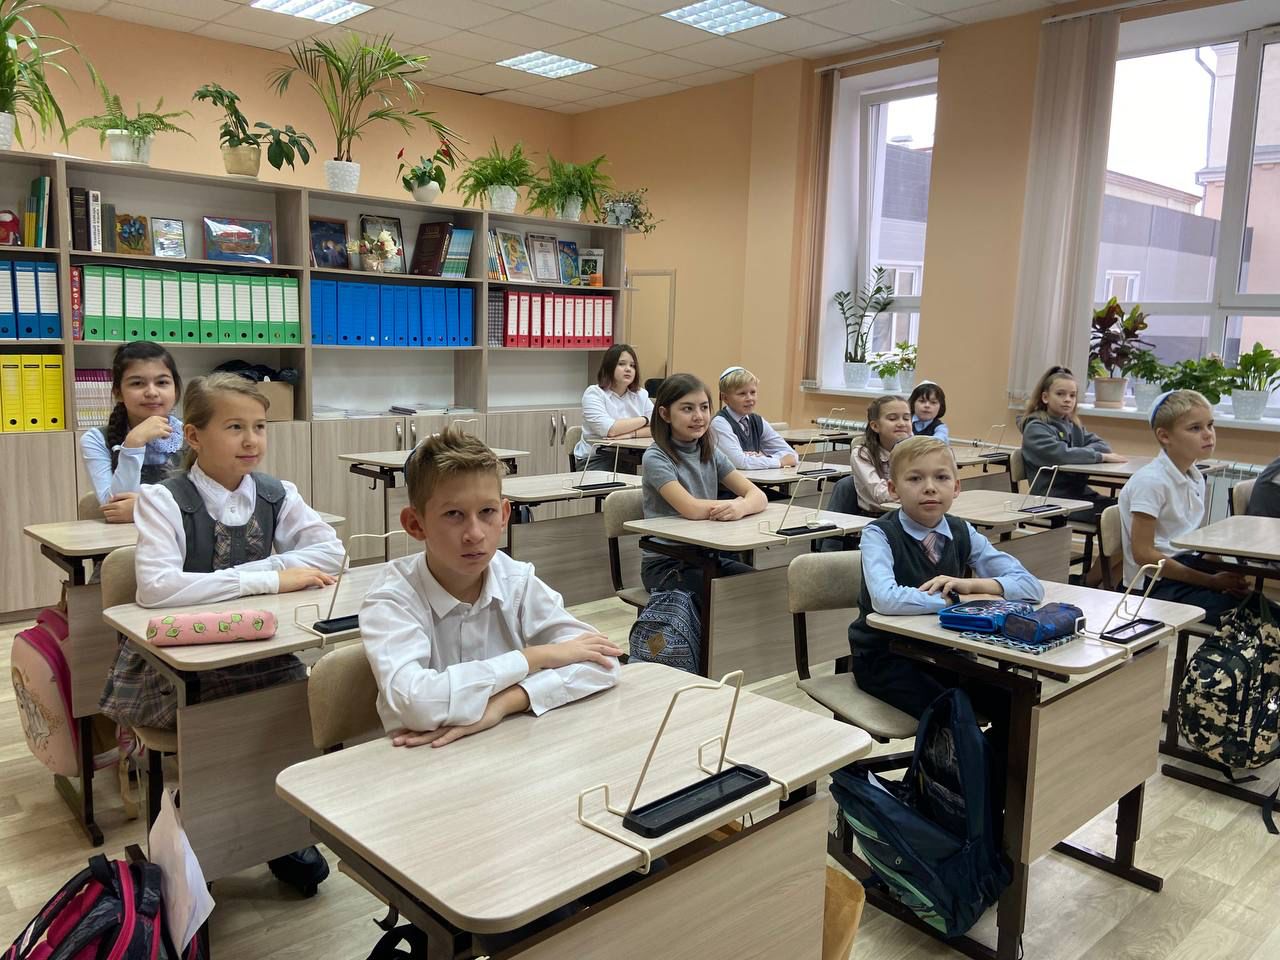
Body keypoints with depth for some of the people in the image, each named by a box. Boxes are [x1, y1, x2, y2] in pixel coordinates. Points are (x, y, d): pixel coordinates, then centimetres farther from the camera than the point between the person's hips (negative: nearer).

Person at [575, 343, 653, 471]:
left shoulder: (641, 395, 10)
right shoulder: (593, 393, -5)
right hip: (595, 459, -5)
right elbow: (609, 430, -20)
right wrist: (644, 420, -8)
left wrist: (631, 434, -18)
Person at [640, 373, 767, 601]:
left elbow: (758, 496, -1)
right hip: (665, 565, -6)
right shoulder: (655, 458, -12)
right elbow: (691, 509, -26)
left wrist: (741, 508, -24)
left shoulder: (711, 454, 7)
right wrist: (735, 504, -10)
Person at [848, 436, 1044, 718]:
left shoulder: (963, 533, 0)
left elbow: (1031, 587, -5)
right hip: (884, 655, -5)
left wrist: (971, 584, -21)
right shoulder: (879, 535, -15)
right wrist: (956, 599, -23)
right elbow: (886, 600, -34)